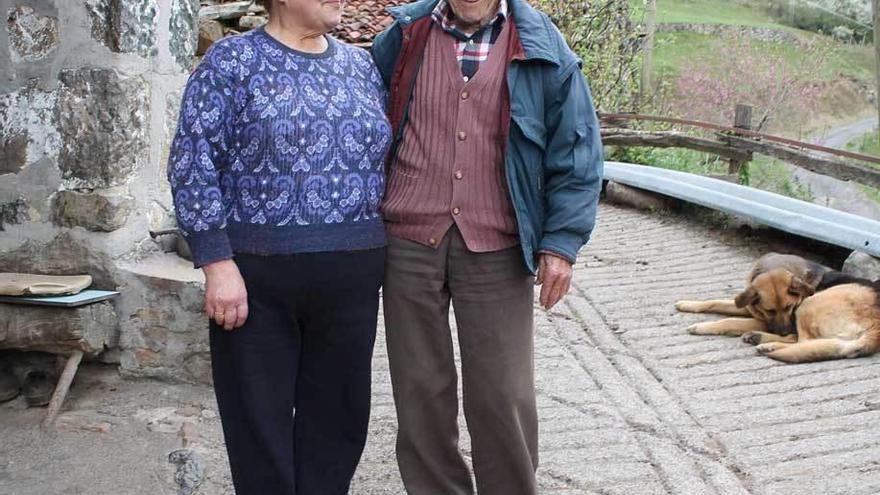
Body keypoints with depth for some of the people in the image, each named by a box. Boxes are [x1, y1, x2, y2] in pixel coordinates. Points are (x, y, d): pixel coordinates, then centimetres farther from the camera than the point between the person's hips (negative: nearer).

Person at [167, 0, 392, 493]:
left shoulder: (360, 64, 12)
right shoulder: (233, 62, -3)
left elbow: (386, 155, 17)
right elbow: (193, 163, -8)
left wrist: (386, 256, 12)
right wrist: (219, 264, -15)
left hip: (353, 275, 5)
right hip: (257, 275, -4)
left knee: (338, 413, 10)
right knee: (260, 415, 5)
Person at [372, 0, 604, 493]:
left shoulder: (543, 52, 1)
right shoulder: (402, 40, 6)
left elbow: (577, 155, 3)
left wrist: (561, 242, -4)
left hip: (497, 249, -1)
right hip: (408, 244, 2)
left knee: (503, 395, 1)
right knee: (420, 388, 10)